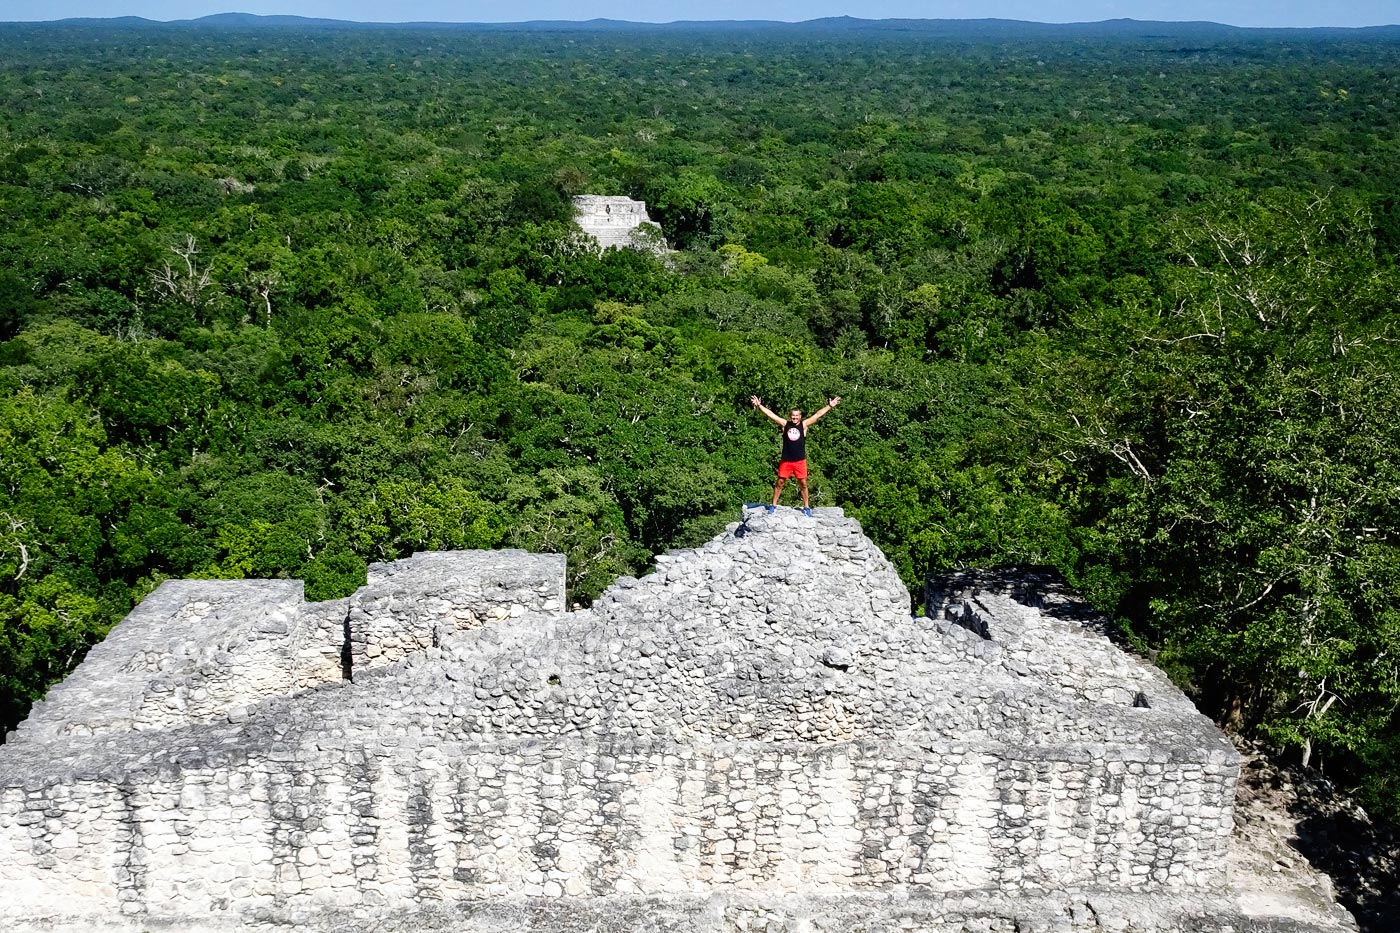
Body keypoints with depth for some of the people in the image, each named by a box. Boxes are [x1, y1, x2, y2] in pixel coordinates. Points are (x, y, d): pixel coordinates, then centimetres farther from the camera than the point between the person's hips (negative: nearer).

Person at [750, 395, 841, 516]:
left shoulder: (804, 425, 1)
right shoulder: (785, 424, 2)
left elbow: (818, 415, -3)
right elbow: (770, 415, -1)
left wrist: (829, 406, -8)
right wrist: (759, 405, -6)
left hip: (800, 461, 0)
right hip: (785, 461, 0)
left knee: (803, 484, 5)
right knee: (779, 483, 4)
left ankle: (806, 507, 15)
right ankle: (774, 505, 13)